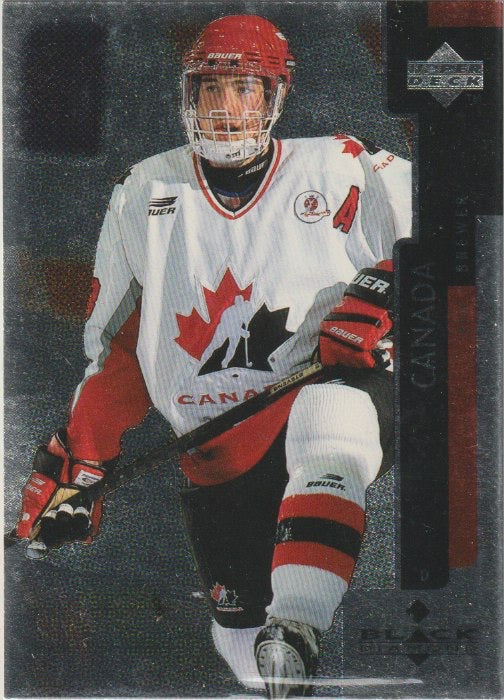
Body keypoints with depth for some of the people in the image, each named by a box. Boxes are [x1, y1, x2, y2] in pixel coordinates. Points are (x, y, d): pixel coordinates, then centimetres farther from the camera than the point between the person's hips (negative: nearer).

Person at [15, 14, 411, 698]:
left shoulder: (343, 171, -1)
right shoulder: (145, 193, 9)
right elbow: (116, 345, 14)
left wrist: (384, 290, -20)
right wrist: (79, 459, 8)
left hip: (335, 389, -3)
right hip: (218, 455, 4)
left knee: (329, 421, -38)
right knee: (238, 625, 2)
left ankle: (294, 637, -39)